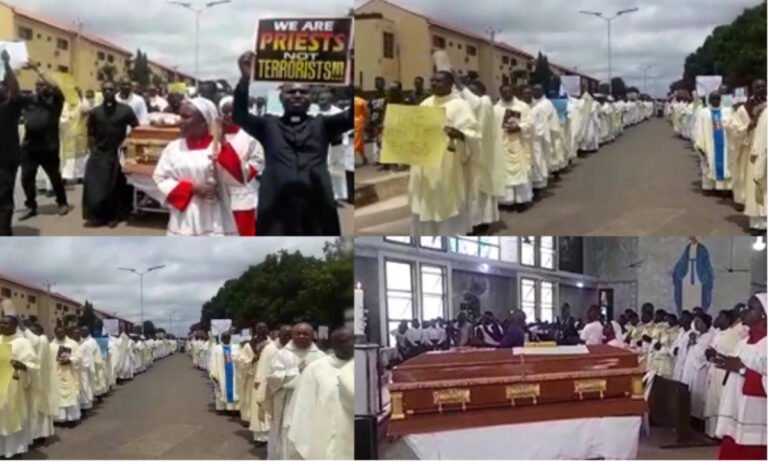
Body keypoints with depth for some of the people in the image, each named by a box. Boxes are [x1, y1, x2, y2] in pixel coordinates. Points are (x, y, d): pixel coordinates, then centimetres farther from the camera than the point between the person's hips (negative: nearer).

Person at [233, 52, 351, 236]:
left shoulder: (322, 125, 19)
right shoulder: (269, 125, 19)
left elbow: (351, 116, 3)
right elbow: (239, 116, 2)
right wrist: (245, 79, -17)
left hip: (318, 210, 1)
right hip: (276, 210, -1)